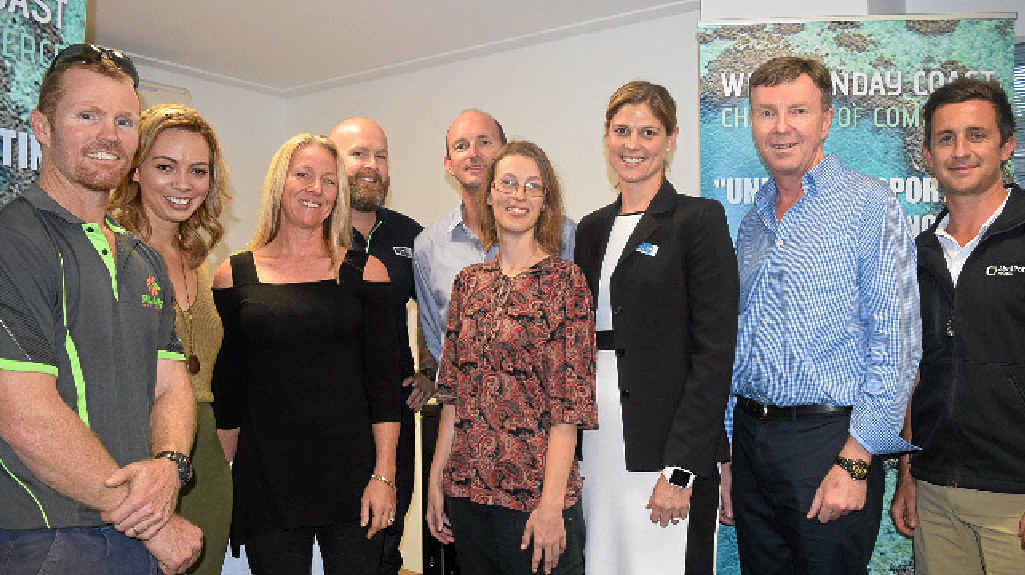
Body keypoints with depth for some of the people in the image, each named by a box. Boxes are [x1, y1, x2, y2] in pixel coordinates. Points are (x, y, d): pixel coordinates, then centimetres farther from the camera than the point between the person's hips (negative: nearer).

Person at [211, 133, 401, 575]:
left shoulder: (365, 271, 2)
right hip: (266, 476, 1)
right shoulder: (234, 276, 4)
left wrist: (384, 474, -7)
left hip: (352, 471, 0)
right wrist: (226, 479, 6)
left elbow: (383, 381, -1)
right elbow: (226, 389, 7)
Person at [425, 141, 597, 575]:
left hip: (533, 489, -4)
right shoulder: (469, 282, 6)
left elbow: (570, 404, -11)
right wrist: (437, 478, 6)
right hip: (466, 488, 5)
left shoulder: (564, 280, -8)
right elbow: (454, 392, 9)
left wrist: (552, 503, -16)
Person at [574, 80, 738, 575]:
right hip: (594, 440, 6)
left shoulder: (699, 219, -5)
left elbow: (714, 352, -12)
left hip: (665, 446, -5)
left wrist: (680, 469, -17)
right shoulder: (593, 228, 13)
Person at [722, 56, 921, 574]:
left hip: (830, 438, -5)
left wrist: (854, 463, -17)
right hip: (751, 438, 6)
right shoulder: (752, 221, 12)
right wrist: (725, 458, 14)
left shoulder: (870, 205, -7)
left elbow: (895, 345, -12)